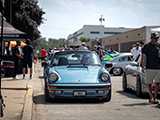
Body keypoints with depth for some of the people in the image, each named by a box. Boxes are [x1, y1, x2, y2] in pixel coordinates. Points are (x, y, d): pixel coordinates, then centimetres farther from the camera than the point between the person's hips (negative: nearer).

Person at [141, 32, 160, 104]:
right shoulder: (146, 46, 2)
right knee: (149, 83, 3)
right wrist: (143, 66, -5)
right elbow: (143, 57, 3)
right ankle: (151, 97, 15)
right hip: (149, 68, -2)